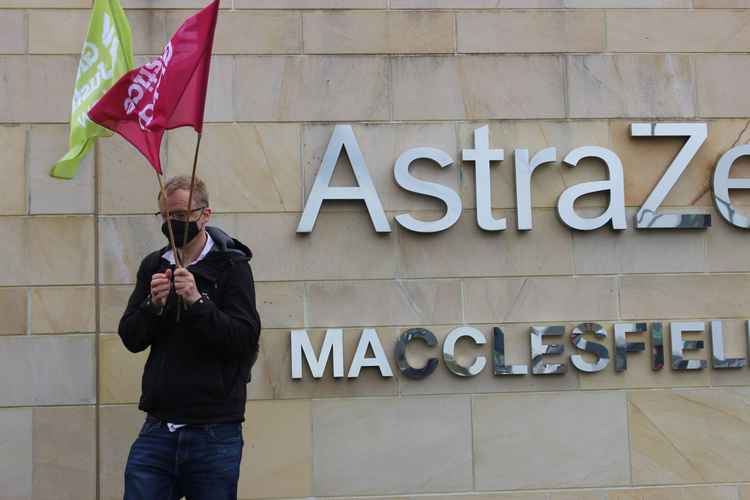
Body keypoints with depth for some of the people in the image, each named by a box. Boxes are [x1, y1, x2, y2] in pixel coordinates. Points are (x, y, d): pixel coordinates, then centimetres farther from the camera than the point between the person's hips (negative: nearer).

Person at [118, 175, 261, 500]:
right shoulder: (153, 266, 10)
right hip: (158, 428, 4)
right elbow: (130, 339, 7)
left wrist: (197, 301, -22)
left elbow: (245, 339, -12)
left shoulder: (232, 266, -3)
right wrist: (154, 305, -11)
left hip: (214, 433, -3)